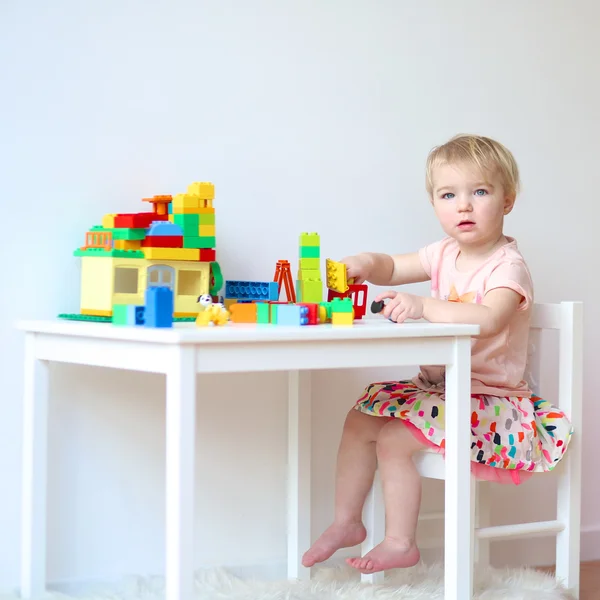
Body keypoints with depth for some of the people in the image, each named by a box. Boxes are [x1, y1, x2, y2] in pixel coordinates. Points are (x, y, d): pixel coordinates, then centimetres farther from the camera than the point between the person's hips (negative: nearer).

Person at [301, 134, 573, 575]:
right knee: (360, 419, 3)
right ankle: (347, 522, 16)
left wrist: (423, 306, -43)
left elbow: (489, 320, -36)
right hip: (439, 385, 9)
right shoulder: (445, 255, 7)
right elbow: (395, 268, 12)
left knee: (394, 438, -20)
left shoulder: (507, 266, -18)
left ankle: (400, 542, -4)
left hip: (491, 397, -8)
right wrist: (368, 265, -12)